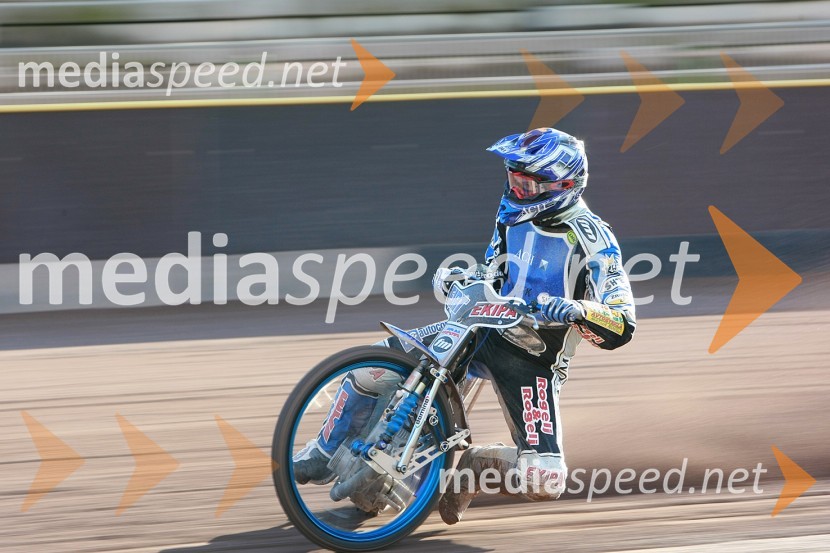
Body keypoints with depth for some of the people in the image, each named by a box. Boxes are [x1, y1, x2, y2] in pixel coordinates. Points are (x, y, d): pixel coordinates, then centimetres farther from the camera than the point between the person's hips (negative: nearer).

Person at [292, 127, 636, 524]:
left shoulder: (593, 240, -15)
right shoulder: (513, 216, 5)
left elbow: (622, 326, -20)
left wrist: (575, 311, -40)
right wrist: (456, 278, 0)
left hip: (534, 362, -5)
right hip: (482, 327, 5)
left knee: (545, 480, -22)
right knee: (369, 368, -10)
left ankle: (477, 466, 10)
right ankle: (324, 457, 14)